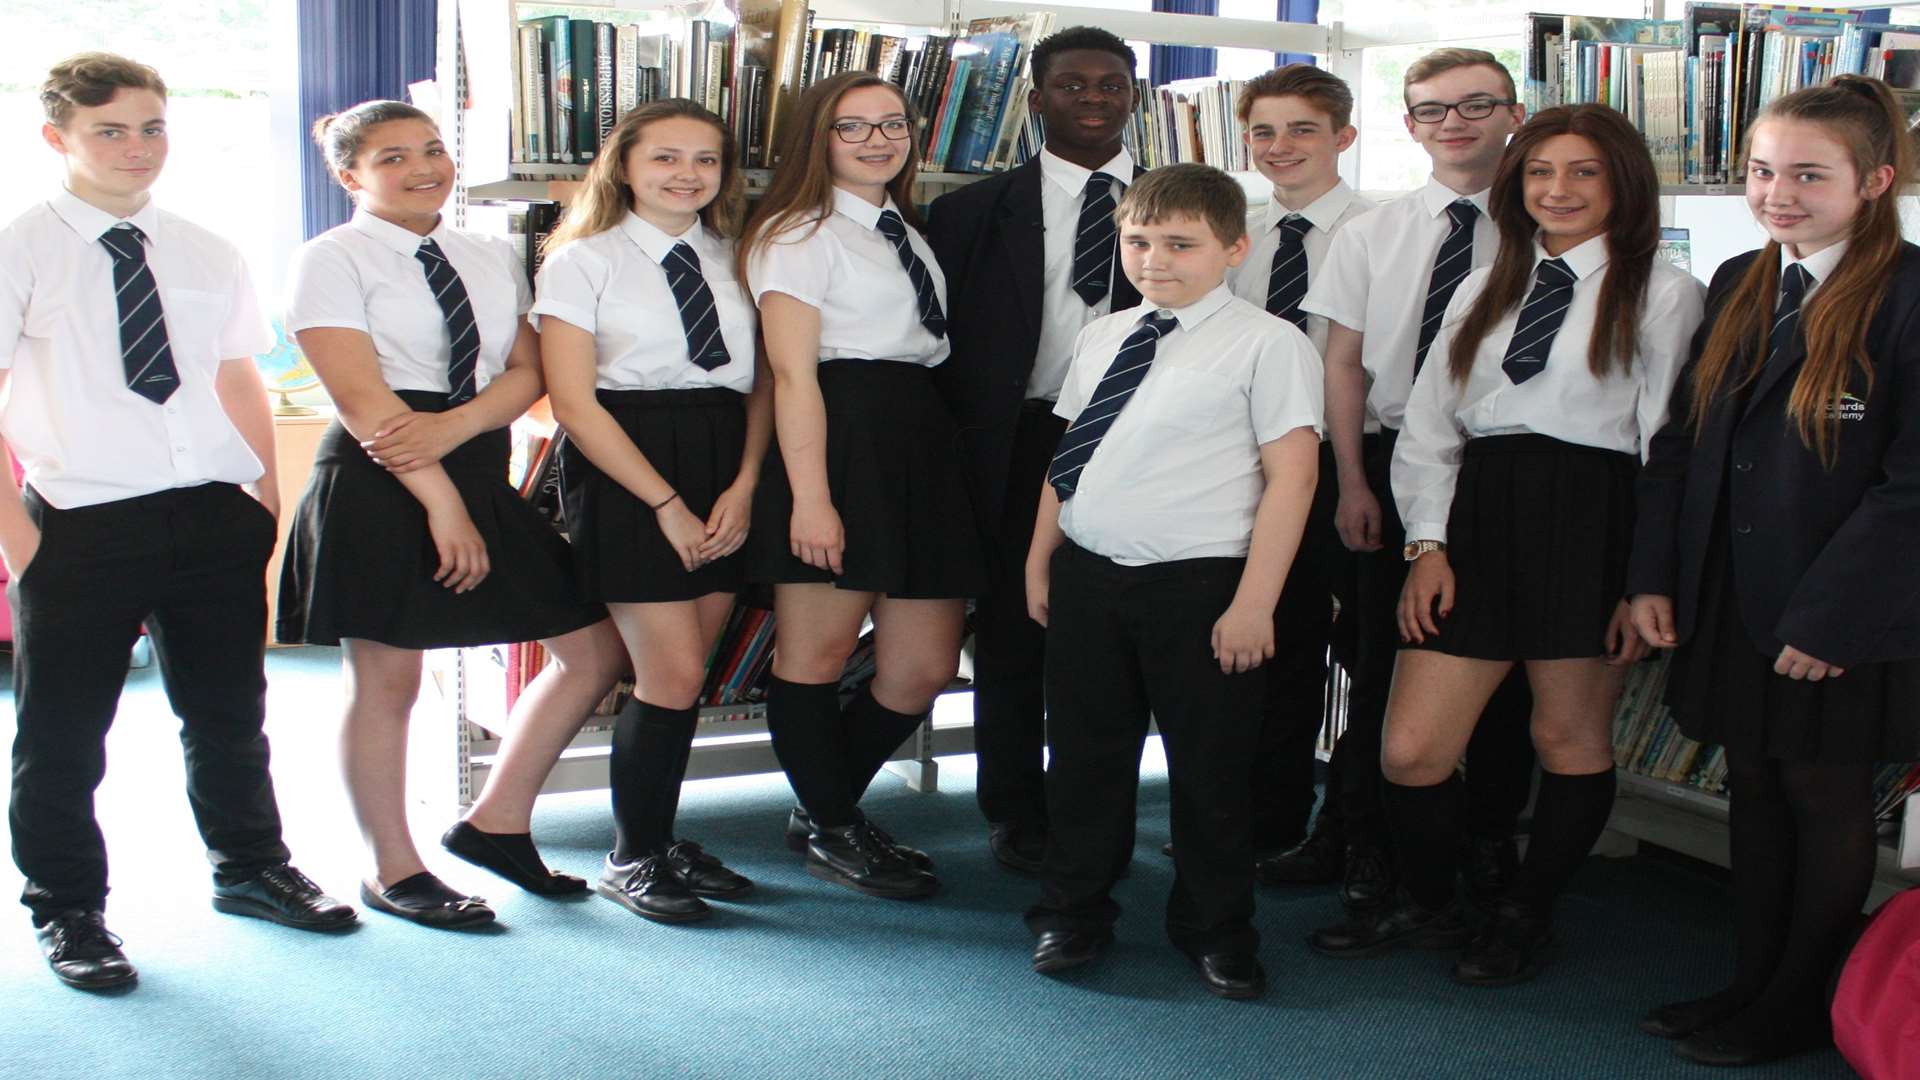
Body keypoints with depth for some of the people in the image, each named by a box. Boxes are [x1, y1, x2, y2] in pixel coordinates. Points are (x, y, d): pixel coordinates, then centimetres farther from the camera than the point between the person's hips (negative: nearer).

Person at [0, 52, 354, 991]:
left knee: (229, 710, 17)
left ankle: (250, 868, 38)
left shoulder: (208, 257, 9)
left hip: (215, 516, 4)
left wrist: (267, 495, 8)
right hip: (81, 521, -4)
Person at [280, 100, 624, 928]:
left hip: (481, 472, 7)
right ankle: (393, 872, 18)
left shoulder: (492, 259, 14)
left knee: (594, 648, 5)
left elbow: (527, 369, 4)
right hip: (377, 484, -6)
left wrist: (453, 426, -16)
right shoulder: (332, 260, -3)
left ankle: (496, 822, 18)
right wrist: (440, 499, -19)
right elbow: (362, 397, -13)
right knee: (386, 680, 1)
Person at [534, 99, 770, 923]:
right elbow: (574, 402, -7)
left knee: (681, 676, 6)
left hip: (724, 476, 4)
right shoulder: (584, 260, -1)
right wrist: (666, 504, -12)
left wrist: (743, 486, -6)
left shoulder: (733, 259, 12)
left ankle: (662, 841, 23)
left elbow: (762, 383, 9)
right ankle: (631, 858, 12)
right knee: (673, 677, -6)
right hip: (624, 472, -4)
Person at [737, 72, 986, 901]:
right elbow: (793, 372, -10)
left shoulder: (909, 234, 23)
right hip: (841, 440, -8)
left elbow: (933, 350, 17)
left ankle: (826, 810, 27)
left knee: (925, 668, 8)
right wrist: (809, 498, -18)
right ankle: (833, 832, 18)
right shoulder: (799, 233, -1)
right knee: (816, 652, 0)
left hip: (921, 444, 8)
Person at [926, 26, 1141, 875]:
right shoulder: (971, 212, 7)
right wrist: (957, 453, -2)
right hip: (1016, 450, 0)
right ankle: (1017, 821, 21)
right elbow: (941, 343, 6)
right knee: (1012, 639, 7)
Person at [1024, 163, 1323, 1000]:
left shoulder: (1265, 343, -8)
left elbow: (1291, 474, -11)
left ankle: (1214, 929, 27)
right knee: (1083, 752, 14)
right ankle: (1073, 913, 32)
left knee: (1209, 765, 8)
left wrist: (1254, 601, -14)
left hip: (1199, 585, -5)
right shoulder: (1100, 338, 11)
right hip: (1086, 575, 5)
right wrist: (1041, 560, 14)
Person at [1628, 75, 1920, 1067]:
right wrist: (1654, 575, 2)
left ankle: (1798, 1009, 25)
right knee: (1755, 791, 16)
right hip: (1732, 604, 6)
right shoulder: (1737, 286, 8)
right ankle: (1752, 984, 31)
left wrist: (1827, 618, -18)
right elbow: (1681, 437, 9)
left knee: (1825, 805, 9)